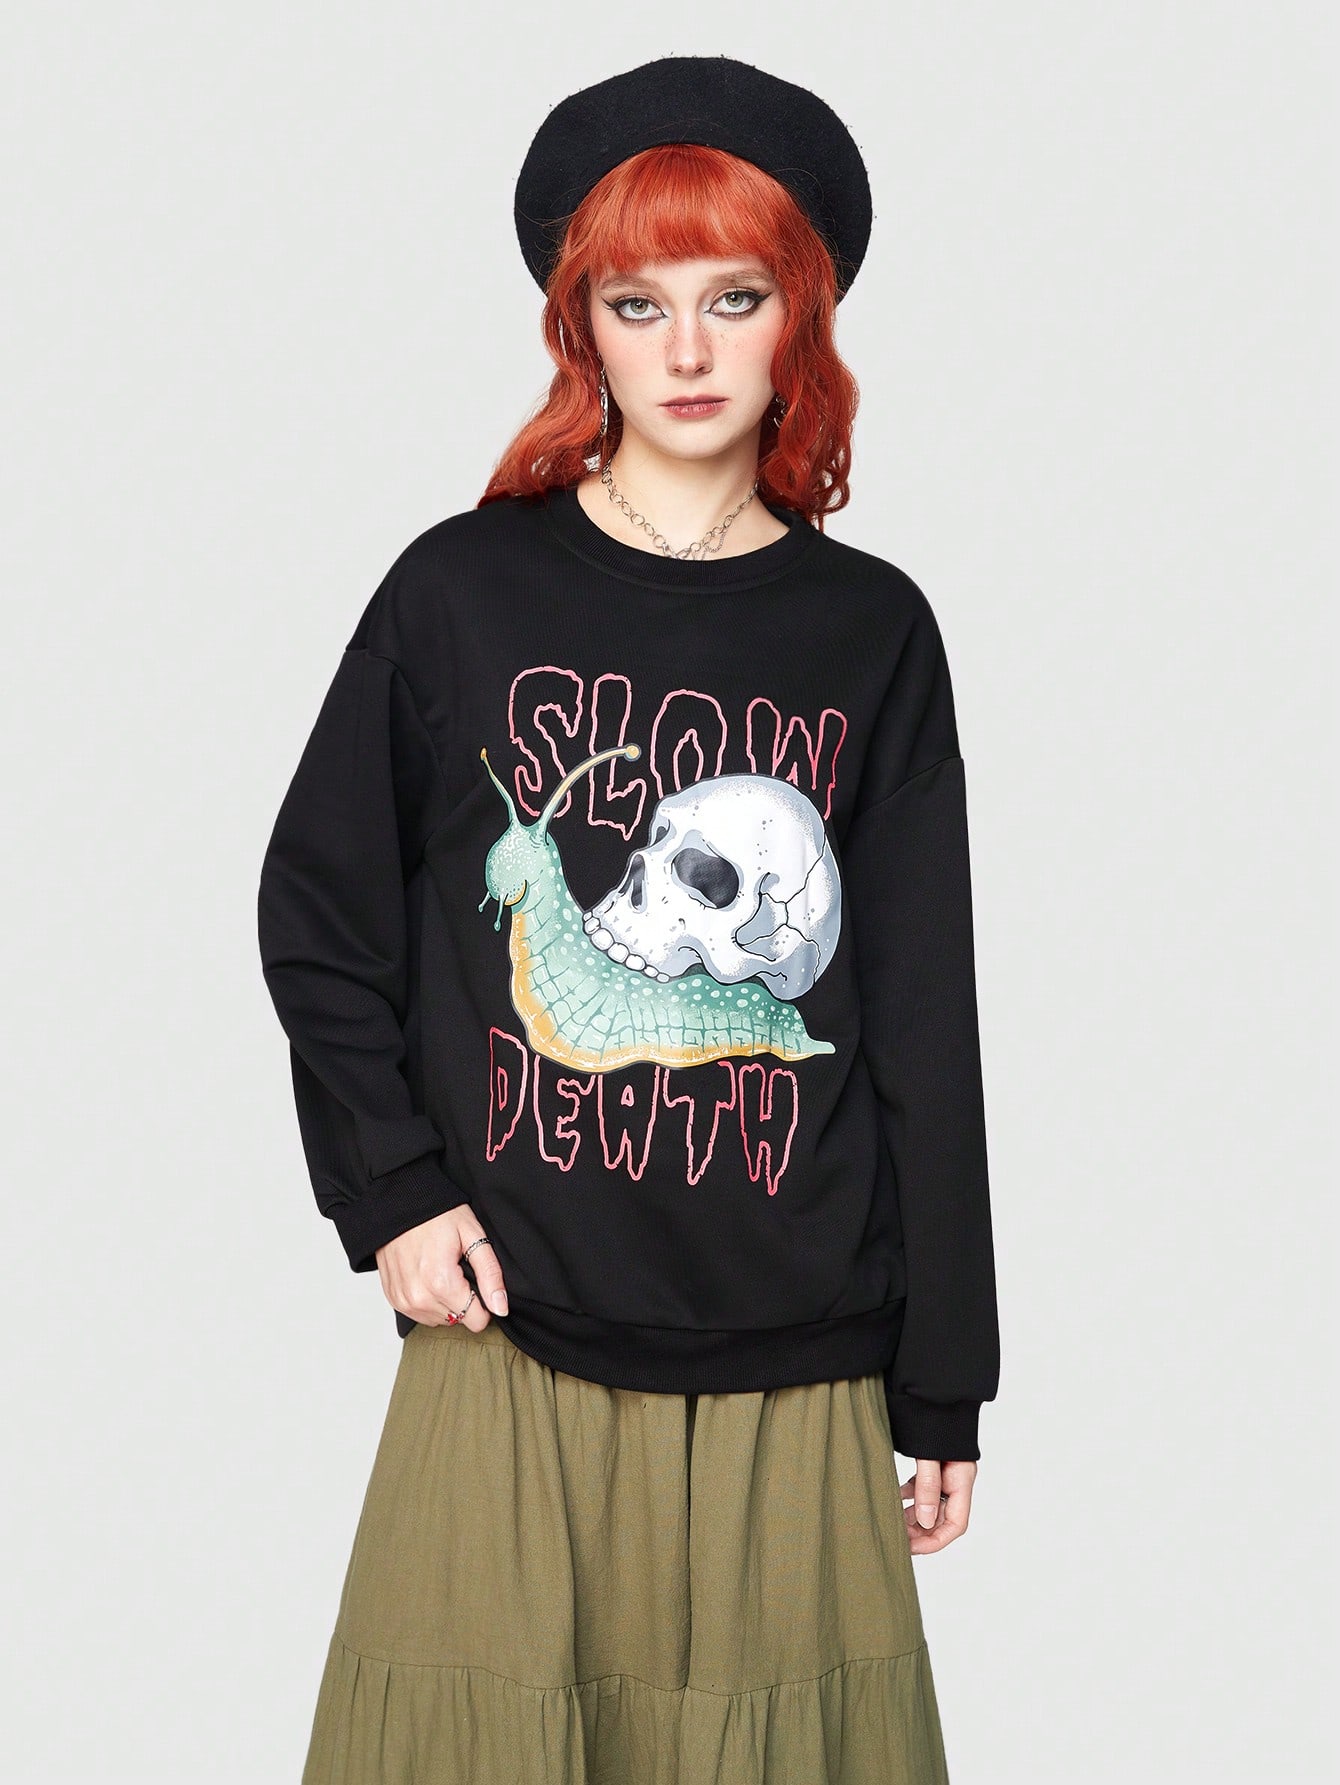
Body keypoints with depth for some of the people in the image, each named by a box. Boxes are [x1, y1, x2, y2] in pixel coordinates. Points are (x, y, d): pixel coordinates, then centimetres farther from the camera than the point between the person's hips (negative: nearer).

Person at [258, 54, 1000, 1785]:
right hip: (509, 1345, -1)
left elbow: (922, 1026, 5)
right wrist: (388, 1193, -4)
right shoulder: (463, 592, 2)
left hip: (795, 1380, 1)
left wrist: (942, 1386, 5)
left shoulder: (873, 633, 5)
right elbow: (314, 917, 8)